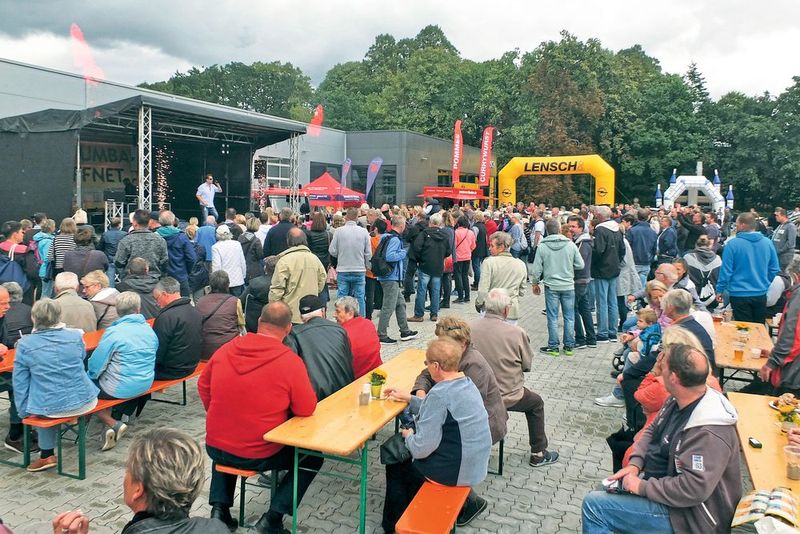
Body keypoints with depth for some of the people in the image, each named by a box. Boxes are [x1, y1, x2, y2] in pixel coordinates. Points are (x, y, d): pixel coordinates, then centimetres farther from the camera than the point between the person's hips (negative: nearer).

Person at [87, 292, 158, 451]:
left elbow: (97, 363, -9)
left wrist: (90, 376, 10)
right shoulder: (150, 330, 2)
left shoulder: (113, 332, -16)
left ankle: (112, 423, 2)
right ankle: (114, 424, 14)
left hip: (121, 389, -6)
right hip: (145, 385, 7)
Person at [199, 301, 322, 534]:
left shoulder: (227, 349, -4)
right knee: (312, 456, 18)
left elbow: (203, 386, 10)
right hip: (260, 455, -4)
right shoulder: (290, 361, -19)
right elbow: (307, 409, -12)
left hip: (215, 447, 5)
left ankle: (219, 507, 23)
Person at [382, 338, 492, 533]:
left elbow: (421, 448, -24)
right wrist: (409, 398, 17)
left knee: (395, 467, 17)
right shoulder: (466, 382, 0)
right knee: (406, 458, 26)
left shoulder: (439, 394, -26)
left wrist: (409, 436, -3)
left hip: (457, 471, -8)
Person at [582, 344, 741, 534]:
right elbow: (652, 431, 11)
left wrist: (642, 487, -25)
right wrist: (635, 464, -4)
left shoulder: (708, 434, -33)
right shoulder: (678, 401, -3)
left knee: (593, 505, -11)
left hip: (683, 514, -9)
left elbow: (693, 489, -35)